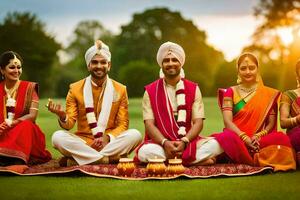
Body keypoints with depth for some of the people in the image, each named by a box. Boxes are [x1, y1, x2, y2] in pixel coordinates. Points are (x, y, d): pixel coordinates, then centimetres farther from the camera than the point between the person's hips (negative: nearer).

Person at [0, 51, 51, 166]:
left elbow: (32, 115, -7)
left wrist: (12, 123, -24)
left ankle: (17, 159, -48)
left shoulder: (29, 88, 5)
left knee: (25, 125, -34)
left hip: (24, 132, -1)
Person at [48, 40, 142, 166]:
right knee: (57, 137, -28)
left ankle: (78, 159, -24)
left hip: (110, 143, 1)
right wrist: (62, 116, -25)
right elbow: (69, 124, 0)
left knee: (135, 135, -27)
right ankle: (111, 158, -28)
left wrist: (107, 138, -17)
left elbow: (123, 124, 3)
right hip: (83, 143, -1)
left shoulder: (120, 90, 5)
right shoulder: (75, 89, 4)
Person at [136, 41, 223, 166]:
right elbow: (149, 124, -3)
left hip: (188, 142, 1)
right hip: (161, 142, -1)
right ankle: (199, 160, -24)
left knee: (215, 145, -26)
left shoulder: (193, 89, 9)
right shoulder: (150, 91, 6)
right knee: (145, 152, -35)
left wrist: (184, 142, -18)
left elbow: (198, 122, 1)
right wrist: (165, 143, -22)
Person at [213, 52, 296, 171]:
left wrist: (258, 136, -13)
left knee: (282, 138, -30)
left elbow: (271, 123, 8)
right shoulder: (231, 92, 9)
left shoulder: (269, 94, 12)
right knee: (228, 138, -39)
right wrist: (245, 138, -18)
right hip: (237, 137, -1)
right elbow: (227, 121, -3)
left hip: (259, 141, 2)